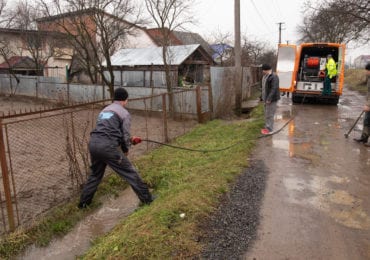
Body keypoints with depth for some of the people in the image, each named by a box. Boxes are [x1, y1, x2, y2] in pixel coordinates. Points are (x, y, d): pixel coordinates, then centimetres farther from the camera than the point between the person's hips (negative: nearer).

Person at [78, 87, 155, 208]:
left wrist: (130, 139, 35)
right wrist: (126, 150, 19)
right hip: (107, 146, -7)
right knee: (130, 172, 4)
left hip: (93, 143, 7)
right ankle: (147, 199, 11)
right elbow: (125, 135, 0)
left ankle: (83, 202, 38)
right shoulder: (124, 113, 4)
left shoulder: (104, 110, 26)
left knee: (95, 174, 27)